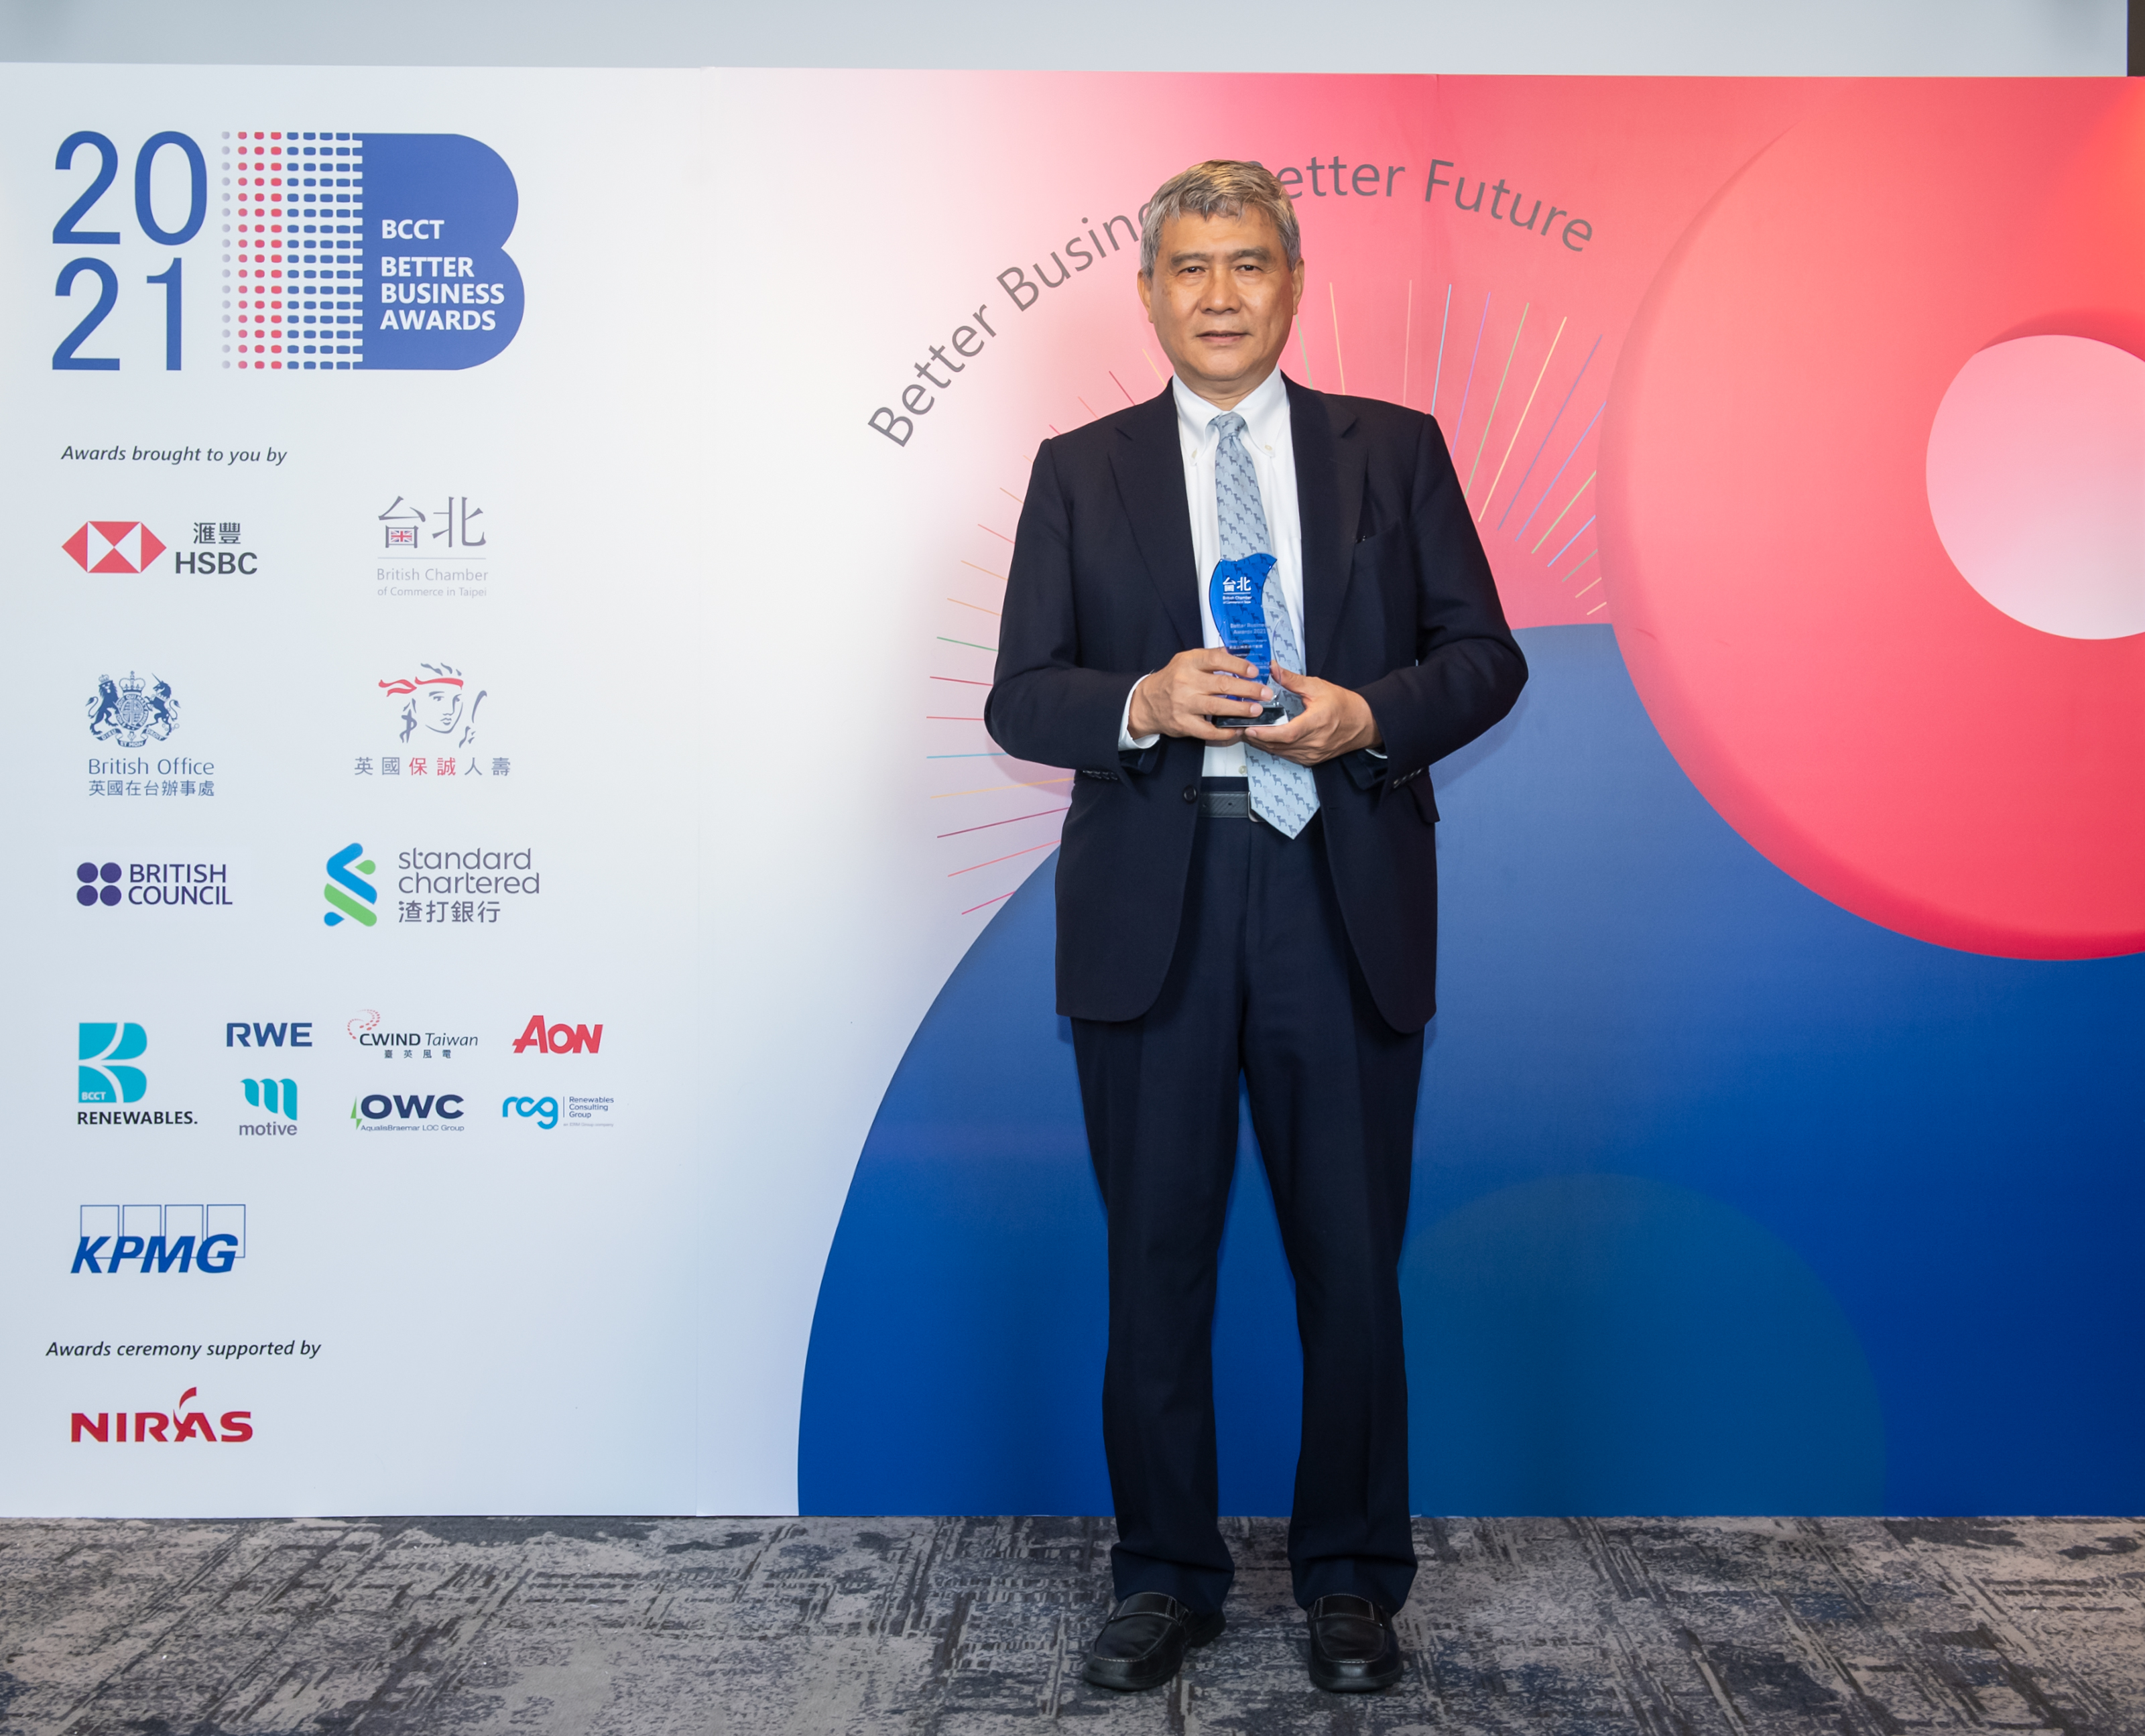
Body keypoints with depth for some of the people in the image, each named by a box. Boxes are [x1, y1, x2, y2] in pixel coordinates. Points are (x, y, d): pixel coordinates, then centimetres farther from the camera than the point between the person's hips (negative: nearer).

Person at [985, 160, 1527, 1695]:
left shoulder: (1395, 451, 9)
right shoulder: (1080, 473, 10)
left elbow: (1486, 656, 6)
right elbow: (1019, 697, 4)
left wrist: (1370, 715, -13)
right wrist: (1142, 703, -15)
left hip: (1346, 898, 0)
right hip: (1152, 907, 1)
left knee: (1353, 1262, 7)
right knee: (1157, 1259, 8)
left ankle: (1352, 1580, 25)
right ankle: (1168, 1579, 24)